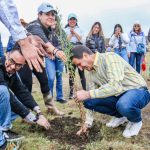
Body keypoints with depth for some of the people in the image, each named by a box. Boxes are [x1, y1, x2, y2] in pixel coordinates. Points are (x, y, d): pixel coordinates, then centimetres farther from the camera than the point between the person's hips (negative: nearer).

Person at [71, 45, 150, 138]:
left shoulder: (110, 57, -22)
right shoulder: (92, 71, 3)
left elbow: (116, 86, -34)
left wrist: (88, 94, -30)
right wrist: (88, 123, 5)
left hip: (137, 91, -7)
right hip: (118, 95, 7)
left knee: (124, 105, -40)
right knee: (88, 101, -11)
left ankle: (136, 121, -3)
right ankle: (120, 116, 11)